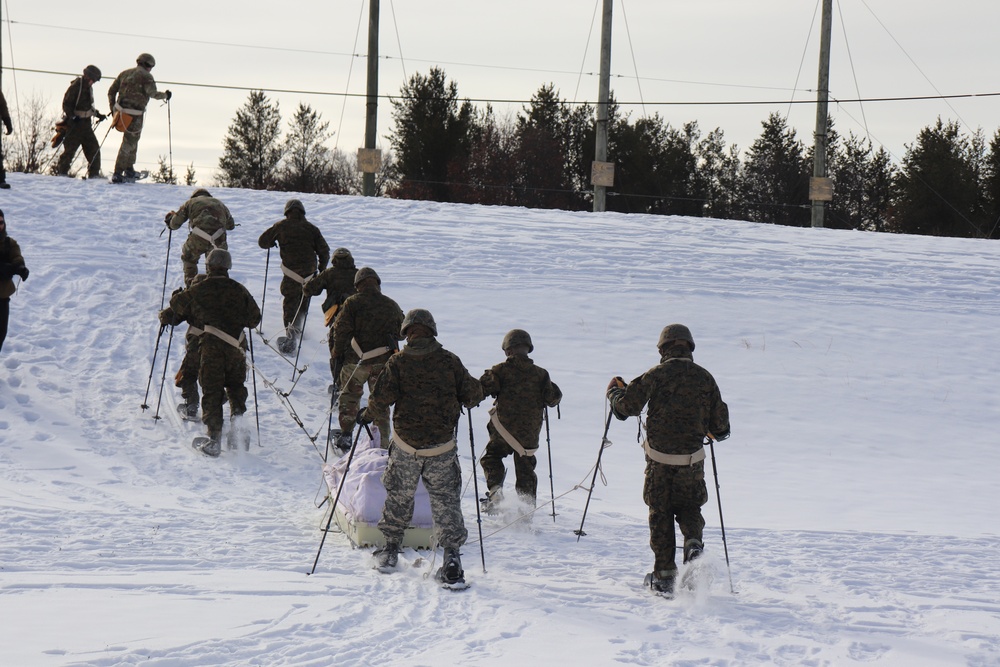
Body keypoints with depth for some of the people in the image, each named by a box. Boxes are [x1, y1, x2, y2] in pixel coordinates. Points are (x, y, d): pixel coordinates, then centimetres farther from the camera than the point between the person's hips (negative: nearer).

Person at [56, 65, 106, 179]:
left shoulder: (89, 88, 14)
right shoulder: (75, 86, -11)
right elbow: (66, 104, -14)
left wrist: (98, 114, 17)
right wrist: (72, 117, -25)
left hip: (85, 123, 8)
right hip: (74, 123, -8)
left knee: (93, 147, 5)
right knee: (70, 148, -8)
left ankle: (94, 174, 10)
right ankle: (61, 172, 1)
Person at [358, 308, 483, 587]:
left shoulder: (398, 361, -4)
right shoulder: (449, 360, -1)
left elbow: (382, 397, -12)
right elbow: (473, 394, 0)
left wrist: (367, 414, 8)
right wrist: (460, 400, 23)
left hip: (406, 444, 0)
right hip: (442, 446, 0)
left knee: (398, 496, 17)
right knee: (446, 501, 4)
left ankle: (391, 548, 27)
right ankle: (451, 558, -6)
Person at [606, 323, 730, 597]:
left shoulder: (657, 374, -7)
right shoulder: (705, 378, 3)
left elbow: (627, 405, -9)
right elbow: (720, 425, 6)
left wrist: (614, 390, 13)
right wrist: (712, 430, 30)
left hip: (659, 459, -2)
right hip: (692, 460, 2)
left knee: (660, 513, 9)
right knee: (689, 507, 21)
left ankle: (664, 574, 7)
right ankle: (693, 542, -10)